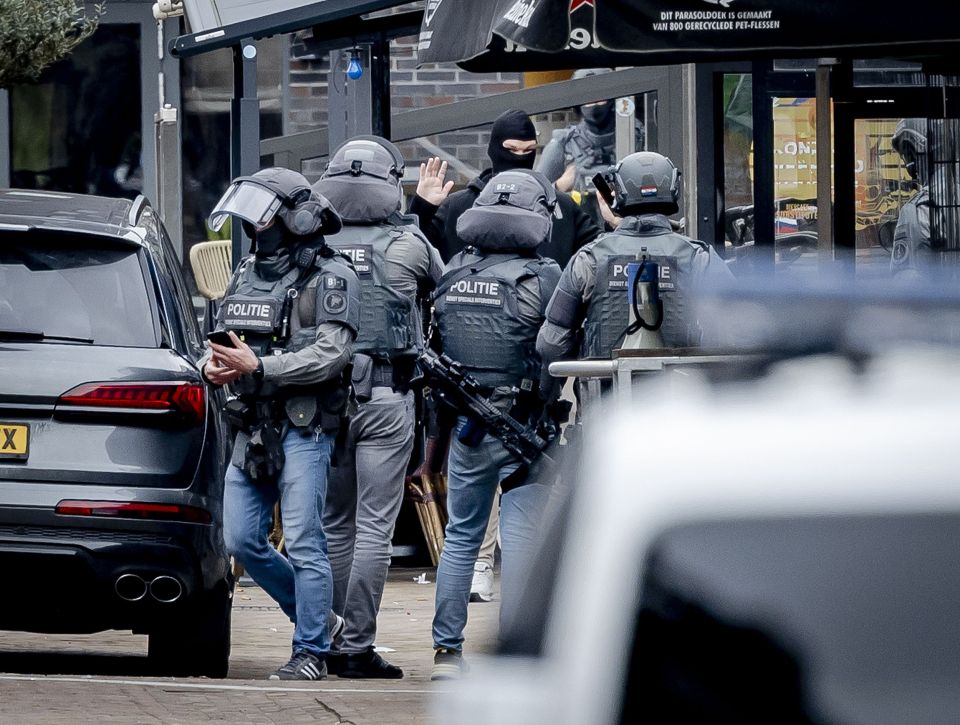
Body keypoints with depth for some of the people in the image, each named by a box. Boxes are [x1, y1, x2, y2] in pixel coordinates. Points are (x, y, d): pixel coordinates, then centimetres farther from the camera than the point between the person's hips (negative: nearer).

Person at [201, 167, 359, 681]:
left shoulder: (330, 277, -6)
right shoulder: (247, 274, 16)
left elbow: (331, 354, -15)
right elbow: (223, 339, 20)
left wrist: (257, 367, -21)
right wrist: (213, 365, -5)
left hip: (303, 429, -8)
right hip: (252, 427, 8)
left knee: (303, 542, -8)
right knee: (241, 540, 6)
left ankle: (312, 652, -1)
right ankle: (312, 615, 24)